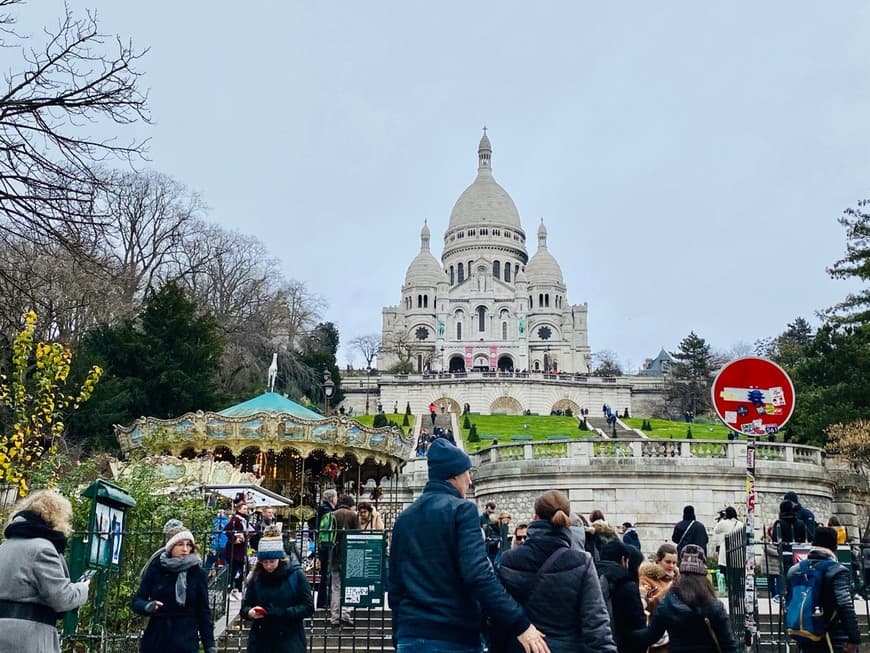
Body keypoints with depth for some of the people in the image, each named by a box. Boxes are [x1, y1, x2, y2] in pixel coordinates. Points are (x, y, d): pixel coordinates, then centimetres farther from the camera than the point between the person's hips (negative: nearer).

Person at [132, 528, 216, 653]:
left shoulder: (198, 573, 0)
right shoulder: (155, 570, 3)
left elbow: (203, 611, 2)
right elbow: (136, 601, 2)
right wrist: (147, 606, -21)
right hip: (155, 641, 2)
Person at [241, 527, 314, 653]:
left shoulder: (296, 575, -5)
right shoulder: (256, 577, 3)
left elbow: (308, 607, -5)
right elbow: (245, 606, 8)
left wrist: (282, 612, -19)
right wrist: (250, 612, -16)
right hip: (260, 642, 3)